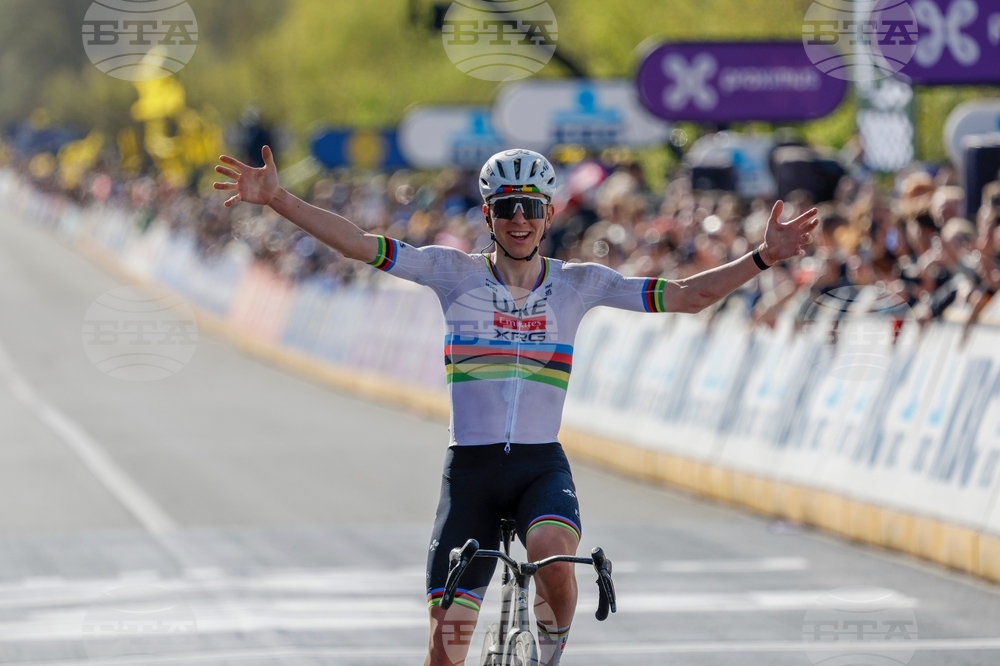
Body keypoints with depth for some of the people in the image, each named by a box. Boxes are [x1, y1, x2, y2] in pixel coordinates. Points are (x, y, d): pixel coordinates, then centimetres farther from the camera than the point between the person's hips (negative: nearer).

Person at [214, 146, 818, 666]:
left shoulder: (578, 284, 3)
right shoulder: (456, 273, 1)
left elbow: (687, 296, 1)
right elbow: (359, 244, -4)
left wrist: (763, 257, -9)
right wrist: (277, 199, -13)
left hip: (542, 465, 0)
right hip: (471, 470, 0)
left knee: (551, 552, -34)